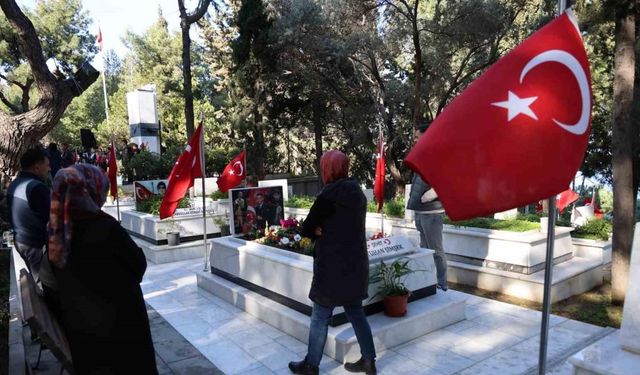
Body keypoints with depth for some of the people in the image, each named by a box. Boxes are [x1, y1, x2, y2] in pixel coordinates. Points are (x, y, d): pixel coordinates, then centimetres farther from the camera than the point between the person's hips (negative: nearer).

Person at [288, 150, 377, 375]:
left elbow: (306, 230, -12)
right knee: (356, 313, 18)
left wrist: (319, 231, 3)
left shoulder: (329, 195, -17)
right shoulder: (358, 193, 7)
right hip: (356, 264, 7)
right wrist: (325, 231, 0)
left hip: (333, 266, -7)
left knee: (320, 317, 8)